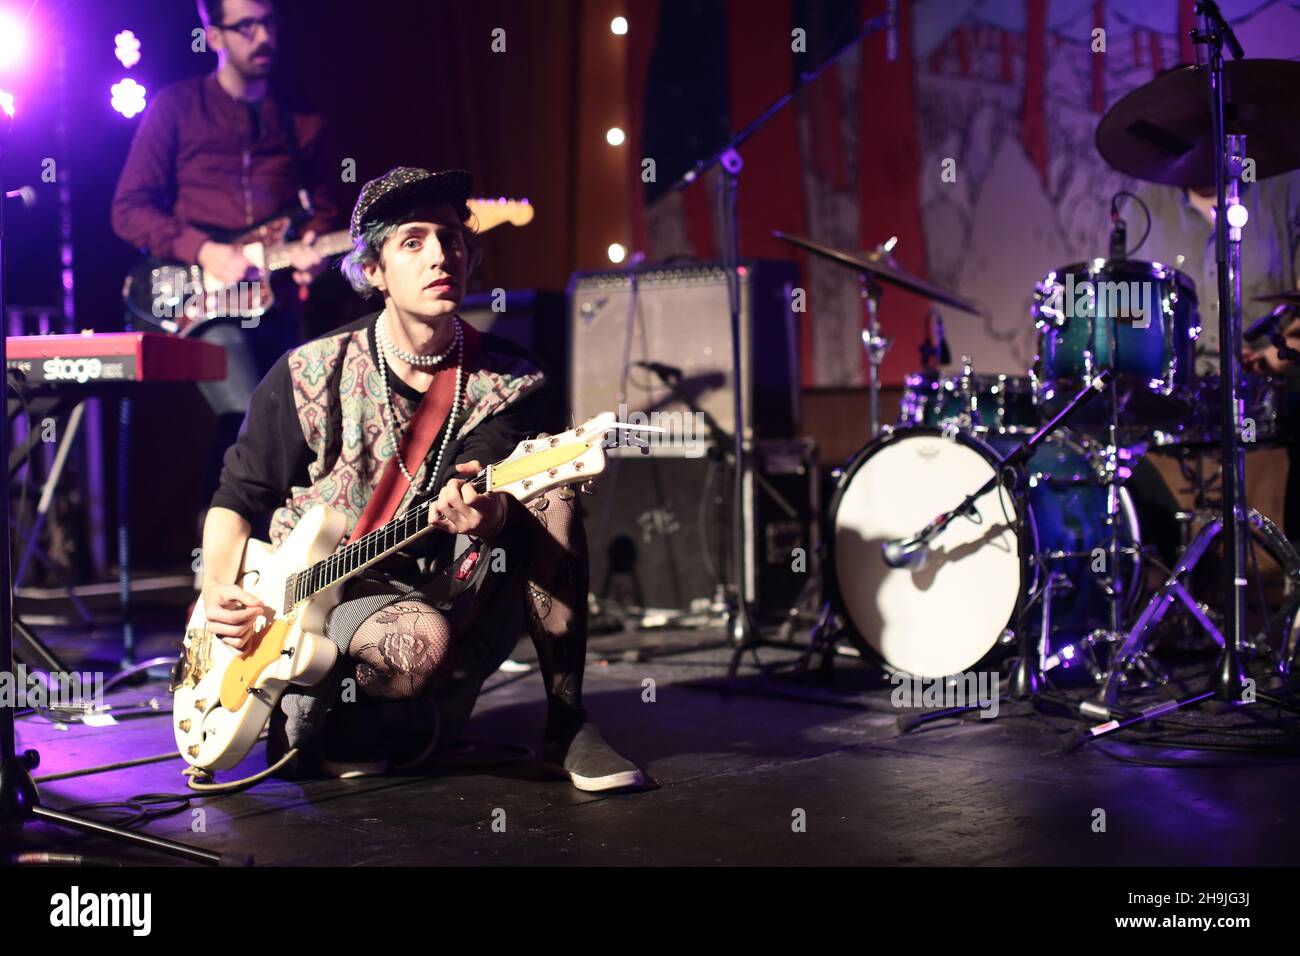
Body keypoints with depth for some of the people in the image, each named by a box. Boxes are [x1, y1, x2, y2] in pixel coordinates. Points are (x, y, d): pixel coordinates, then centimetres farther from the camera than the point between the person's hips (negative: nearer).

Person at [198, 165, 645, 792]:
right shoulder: (308, 377, -5)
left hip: (453, 599, 3)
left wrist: (487, 513, -43)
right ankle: (314, 713, -3)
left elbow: (482, 496, -18)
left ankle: (566, 729, -15)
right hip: (324, 597, -3)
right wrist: (217, 589, -12)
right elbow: (237, 497, 6)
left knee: (550, 498, -22)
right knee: (423, 641, -38)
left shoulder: (509, 385, -1)